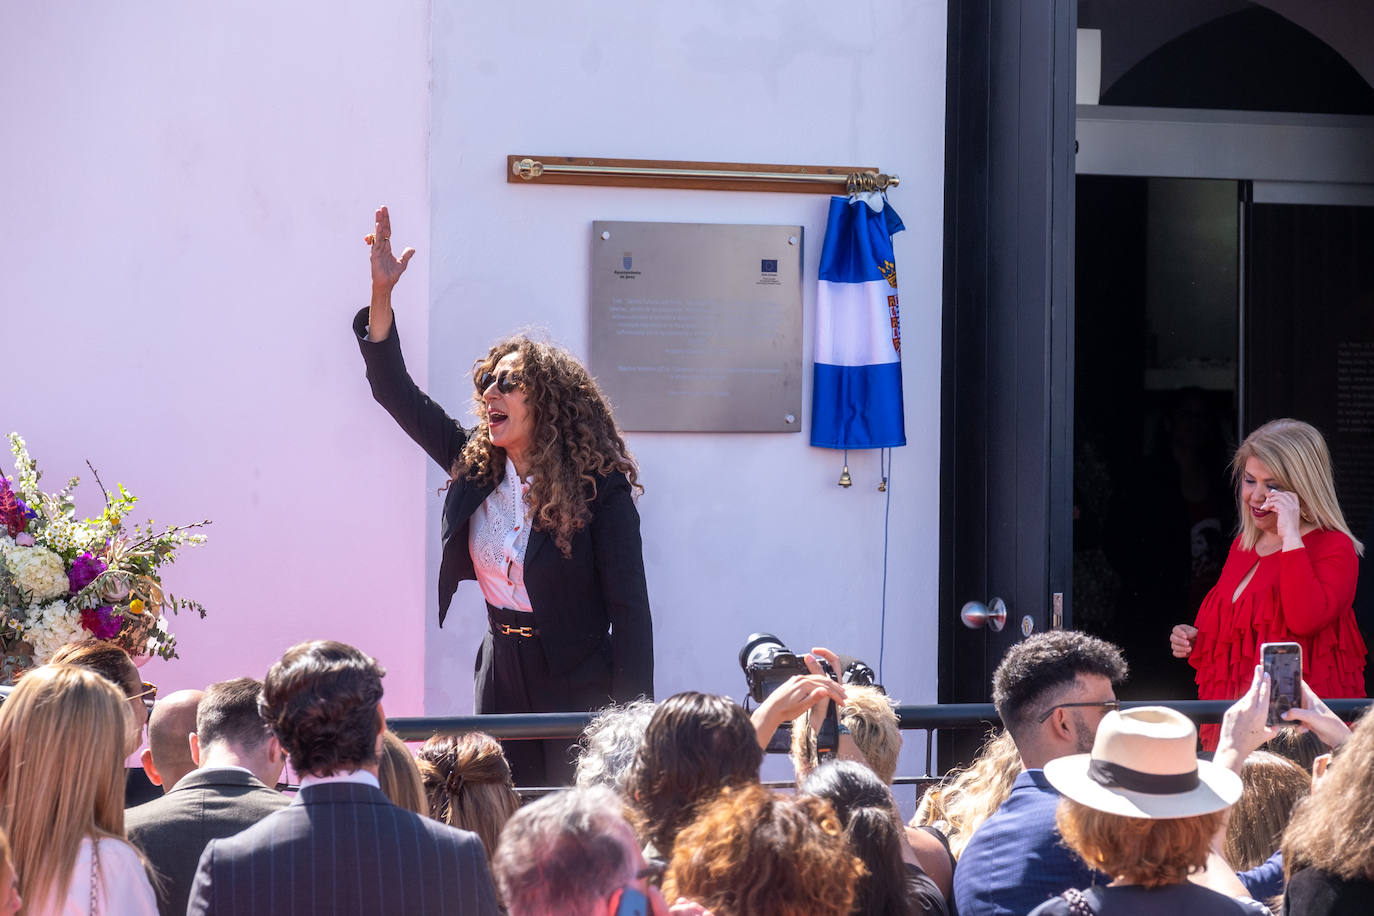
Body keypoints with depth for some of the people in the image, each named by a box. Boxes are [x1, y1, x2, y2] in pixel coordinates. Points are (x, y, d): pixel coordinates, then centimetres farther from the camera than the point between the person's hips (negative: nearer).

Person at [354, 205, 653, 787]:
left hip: (577, 690, -5)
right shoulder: (475, 469, 4)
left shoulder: (600, 489, -10)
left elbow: (629, 607, -10)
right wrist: (381, 294, -5)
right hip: (501, 681, 5)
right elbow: (397, 394, 6)